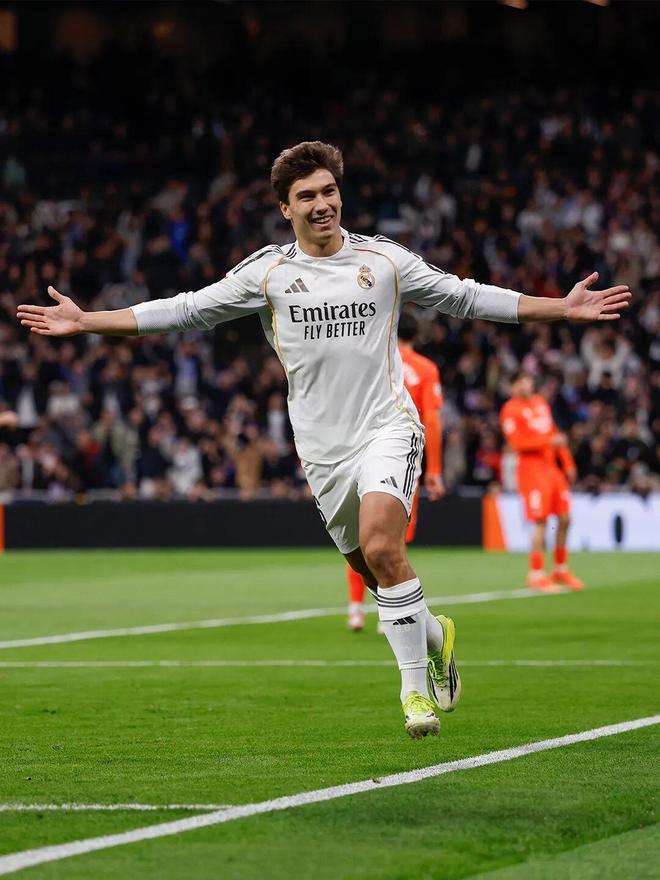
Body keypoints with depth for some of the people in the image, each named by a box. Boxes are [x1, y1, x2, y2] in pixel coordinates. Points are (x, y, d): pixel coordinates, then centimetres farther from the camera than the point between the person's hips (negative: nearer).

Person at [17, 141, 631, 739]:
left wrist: (563, 309, 7)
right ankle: (434, 638, 36)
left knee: (380, 547, -23)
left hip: (386, 428, -2)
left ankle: (415, 687, -13)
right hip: (322, 448, 3)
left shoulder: (384, 260, 3)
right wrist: (86, 322, -3)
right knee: (370, 569, 6)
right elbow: (188, 311, 4)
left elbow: (466, 298, 11)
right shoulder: (267, 272, 3)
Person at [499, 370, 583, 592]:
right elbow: (516, 442, -15)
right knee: (540, 521, -12)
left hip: (552, 466, 8)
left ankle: (560, 569, 21)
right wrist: (548, 441, -21)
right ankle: (536, 574, -6)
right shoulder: (510, 410, -5)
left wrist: (567, 463, 19)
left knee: (565, 518, 7)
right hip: (531, 468, -8)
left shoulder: (540, 402, 18)